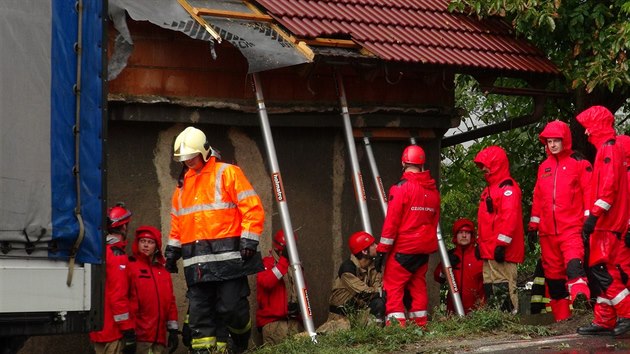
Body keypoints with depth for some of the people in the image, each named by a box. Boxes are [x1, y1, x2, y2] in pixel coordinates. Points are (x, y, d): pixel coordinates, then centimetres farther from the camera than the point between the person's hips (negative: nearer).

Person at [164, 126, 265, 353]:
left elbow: (252, 207, -6)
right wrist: (172, 249, 18)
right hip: (196, 262, 6)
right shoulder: (183, 184, 20)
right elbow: (177, 222, 27)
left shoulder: (228, 173, -1)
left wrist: (249, 239, -13)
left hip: (228, 256, -6)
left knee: (231, 307, -6)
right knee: (199, 310, 2)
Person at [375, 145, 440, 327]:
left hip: (403, 248, -7)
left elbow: (392, 221, -13)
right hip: (425, 248, 7)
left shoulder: (401, 188, -11)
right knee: (418, 285, 14)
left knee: (393, 287, -5)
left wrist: (382, 249, -9)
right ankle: (419, 325, 14)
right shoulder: (433, 190, 9)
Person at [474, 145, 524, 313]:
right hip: (489, 250, 11)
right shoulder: (490, 188, 22)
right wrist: (481, 244, 23)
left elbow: (509, 217, -20)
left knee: (503, 288, -12)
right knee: (490, 288, 11)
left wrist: (502, 244, -23)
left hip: (501, 251, -11)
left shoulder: (507, 187, -10)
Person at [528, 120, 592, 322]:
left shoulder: (579, 163, 2)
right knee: (553, 271, 6)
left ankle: (580, 292, -47)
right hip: (548, 230, 6)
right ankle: (561, 315, 11)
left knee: (573, 260, -29)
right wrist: (533, 225, 19)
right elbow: (538, 198, 20)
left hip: (571, 227, -5)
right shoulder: (544, 167, 17)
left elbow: (589, 192, -3)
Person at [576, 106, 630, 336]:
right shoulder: (608, 149, 20)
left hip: (607, 222, -10)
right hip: (607, 223, 10)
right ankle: (604, 321, 10)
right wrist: (594, 217, 20)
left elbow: (608, 186, -21)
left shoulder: (608, 149, -11)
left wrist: (593, 215, -24)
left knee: (602, 269, -12)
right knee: (604, 270, 9)